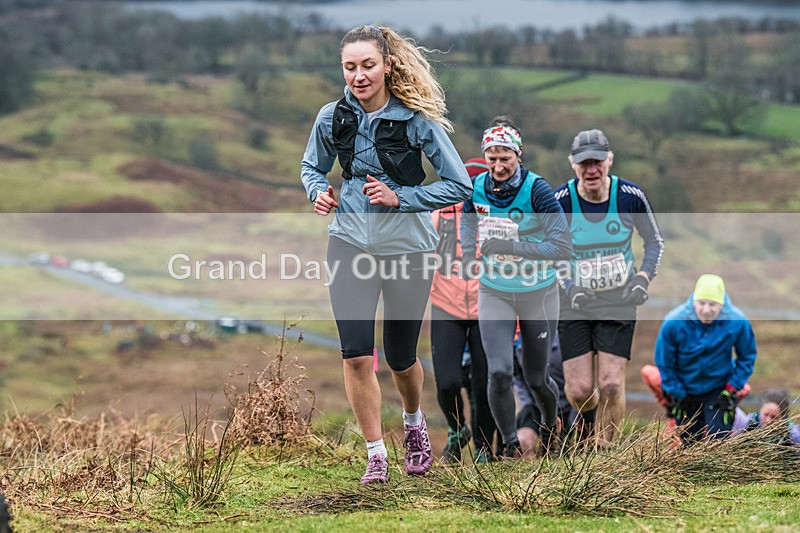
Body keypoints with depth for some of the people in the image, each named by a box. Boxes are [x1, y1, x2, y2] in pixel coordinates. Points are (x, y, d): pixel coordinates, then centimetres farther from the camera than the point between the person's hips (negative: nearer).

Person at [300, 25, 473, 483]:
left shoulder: (417, 120, -13)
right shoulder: (333, 118, -4)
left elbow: (460, 185, -10)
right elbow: (312, 167, 14)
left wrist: (400, 198, -20)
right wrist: (319, 192, -8)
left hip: (408, 249, -1)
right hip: (351, 244, 2)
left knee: (401, 358, 12)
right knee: (356, 356, -11)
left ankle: (414, 420, 44)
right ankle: (376, 454, 2)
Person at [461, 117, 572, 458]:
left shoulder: (536, 190, -20)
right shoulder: (476, 187, -7)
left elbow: (563, 247, -24)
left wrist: (513, 247, -32)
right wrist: (468, 258, 1)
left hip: (538, 294, -2)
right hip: (494, 293, 2)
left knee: (535, 379, 9)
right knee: (499, 372, -13)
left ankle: (551, 424, 42)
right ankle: (510, 444, 6)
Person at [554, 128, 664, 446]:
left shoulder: (630, 196, -10)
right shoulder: (558, 201, -13)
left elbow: (654, 241, 7)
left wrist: (643, 278, -8)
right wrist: (568, 286, -14)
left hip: (619, 302, 0)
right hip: (575, 303, 0)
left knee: (611, 385, -10)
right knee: (579, 392, -5)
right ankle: (590, 418, 31)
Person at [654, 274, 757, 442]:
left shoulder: (737, 322, -21)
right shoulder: (673, 323, -24)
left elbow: (747, 357, -2)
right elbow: (664, 362, -9)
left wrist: (732, 388, -8)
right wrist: (678, 395, -7)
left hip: (719, 389, -1)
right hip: (685, 389, 1)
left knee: (717, 439, -13)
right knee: (689, 441, 12)